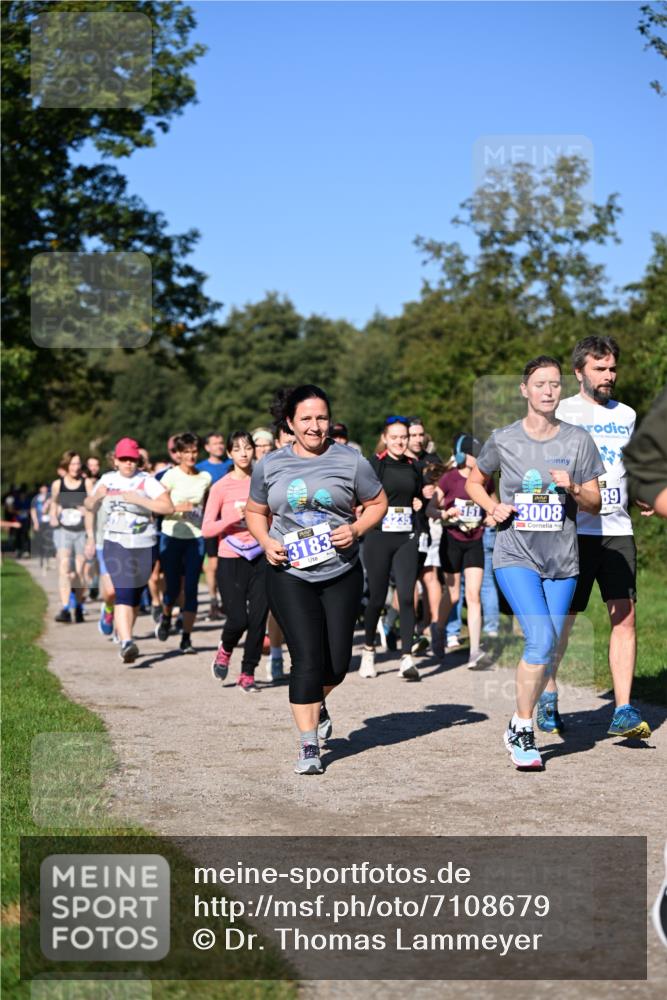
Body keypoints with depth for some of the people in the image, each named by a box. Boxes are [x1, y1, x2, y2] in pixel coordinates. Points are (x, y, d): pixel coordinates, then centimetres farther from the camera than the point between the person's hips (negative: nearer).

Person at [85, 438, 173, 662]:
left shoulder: (146, 481, -4)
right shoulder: (107, 480, 9)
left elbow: (168, 507, -15)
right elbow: (90, 506, 20)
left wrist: (138, 499, -22)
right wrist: (97, 496, -3)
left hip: (144, 545, 0)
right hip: (116, 544, 0)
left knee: (135, 596, 11)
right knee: (123, 593, -16)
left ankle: (124, 634, 30)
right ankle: (126, 642, -25)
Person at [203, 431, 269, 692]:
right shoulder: (221, 487, -3)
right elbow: (206, 529, -7)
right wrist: (236, 515, -17)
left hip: (260, 558, 2)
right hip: (231, 560, -2)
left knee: (258, 618, -2)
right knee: (238, 619, -9)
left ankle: (247, 673, 14)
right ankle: (225, 650, 25)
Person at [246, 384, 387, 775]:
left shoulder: (350, 461, 0)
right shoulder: (270, 465, 4)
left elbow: (378, 503, 8)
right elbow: (255, 512, 17)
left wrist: (355, 529, -10)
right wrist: (267, 542, -3)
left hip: (341, 573, 1)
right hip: (289, 574, -1)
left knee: (337, 662, 6)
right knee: (307, 657, -11)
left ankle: (316, 703, 41)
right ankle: (309, 746, -4)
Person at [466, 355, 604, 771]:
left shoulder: (578, 440, 2)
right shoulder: (503, 440, -1)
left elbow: (595, 503, 6)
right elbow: (474, 481, 16)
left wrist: (572, 488, -15)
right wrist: (492, 507, -3)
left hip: (562, 561, 3)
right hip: (516, 556, -3)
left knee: (548, 650, 7)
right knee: (542, 640, -19)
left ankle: (519, 730, 26)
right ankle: (522, 728, -2)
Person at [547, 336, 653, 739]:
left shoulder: (627, 415, 15)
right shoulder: (561, 413, 0)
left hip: (618, 529, 4)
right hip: (574, 529, -4)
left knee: (625, 615, -7)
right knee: (563, 617, 4)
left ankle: (624, 711, -8)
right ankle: (548, 695, 26)